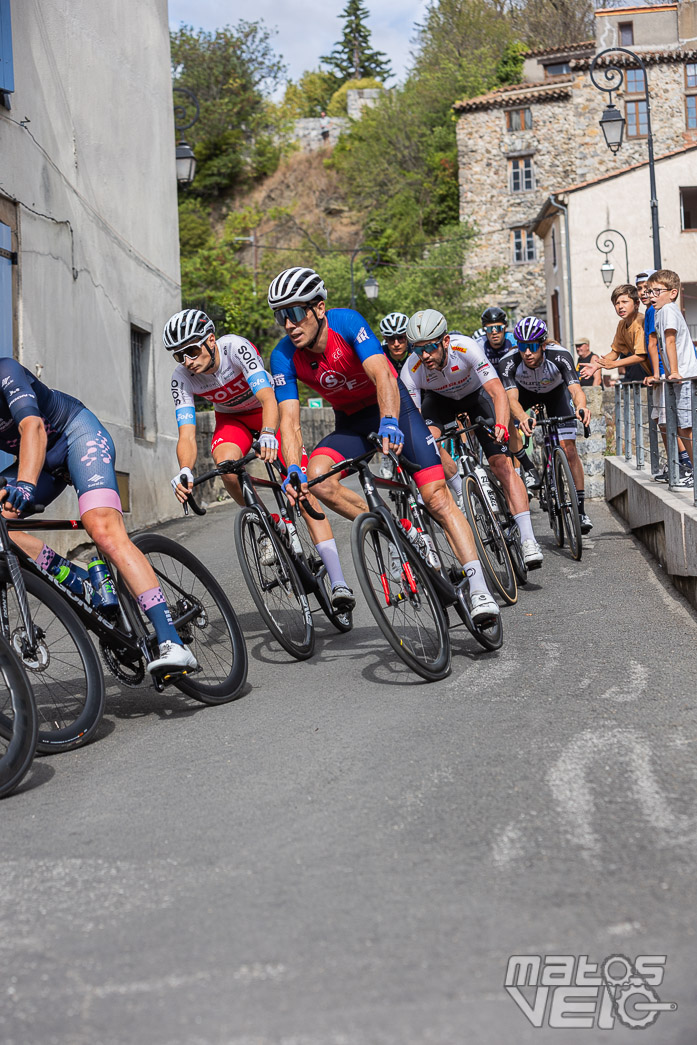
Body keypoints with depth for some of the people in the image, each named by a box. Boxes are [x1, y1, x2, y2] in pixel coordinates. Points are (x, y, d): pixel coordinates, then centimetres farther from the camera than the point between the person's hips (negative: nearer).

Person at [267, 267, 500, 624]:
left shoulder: (348, 322, -27)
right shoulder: (284, 357, -17)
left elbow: (383, 376, -39)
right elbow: (289, 420, -21)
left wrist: (389, 423, -57)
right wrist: (292, 469, -39)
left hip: (393, 406, -3)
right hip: (351, 422, 4)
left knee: (436, 495, -17)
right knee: (317, 479, -26)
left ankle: (477, 586, -17)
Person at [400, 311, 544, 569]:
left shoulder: (466, 348, -37)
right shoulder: (411, 371, -31)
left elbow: (498, 393, -41)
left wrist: (501, 426, -59)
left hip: (476, 396, -2)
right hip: (439, 400, 2)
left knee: (502, 463, -17)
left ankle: (528, 540, -21)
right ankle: (463, 494, -12)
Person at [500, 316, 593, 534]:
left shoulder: (559, 356, -38)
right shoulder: (510, 362, -36)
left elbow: (575, 387, -49)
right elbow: (511, 398, -45)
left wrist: (581, 407, -72)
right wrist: (523, 417, -67)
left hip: (555, 392, -2)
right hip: (526, 393, 2)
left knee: (569, 449, -13)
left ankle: (580, 509, -9)